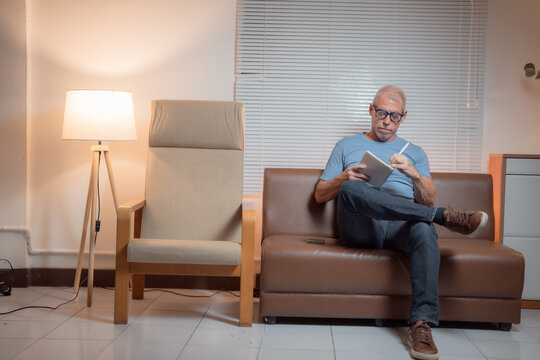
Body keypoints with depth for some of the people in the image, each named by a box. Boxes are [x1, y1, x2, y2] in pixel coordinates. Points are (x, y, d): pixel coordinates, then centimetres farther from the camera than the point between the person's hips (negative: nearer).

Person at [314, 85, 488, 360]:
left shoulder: (415, 152, 25)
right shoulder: (346, 146, 23)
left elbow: (429, 201, 12)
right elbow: (320, 195, 17)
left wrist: (414, 174, -9)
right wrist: (344, 178, -4)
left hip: (402, 227, 1)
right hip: (360, 230, -1)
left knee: (425, 228, -37)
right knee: (351, 190, -35)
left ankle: (421, 325, -42)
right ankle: (446, 217, -31)